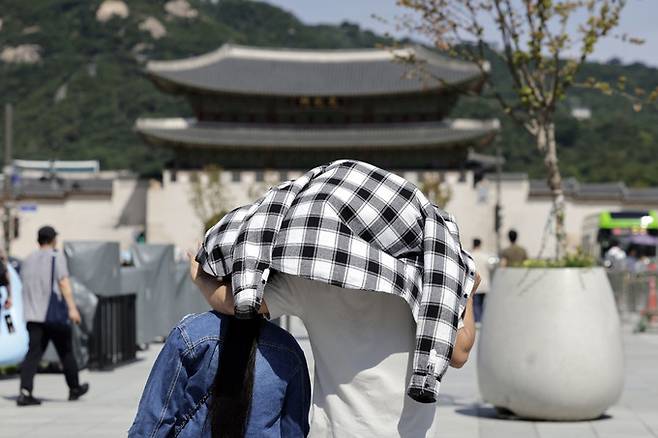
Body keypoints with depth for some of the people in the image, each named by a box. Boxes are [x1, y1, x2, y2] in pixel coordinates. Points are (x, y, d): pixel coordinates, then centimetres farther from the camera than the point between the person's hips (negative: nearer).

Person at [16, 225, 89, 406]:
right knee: (66, 352, 11)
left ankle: (25, 392, -19)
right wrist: (72, 308, -20)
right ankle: (74, 389, 24)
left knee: (33, 353, -3)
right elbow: (64, 284, -14)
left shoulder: (28, 260, 15)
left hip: (33, 316, 5)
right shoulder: (56, 257, -4)